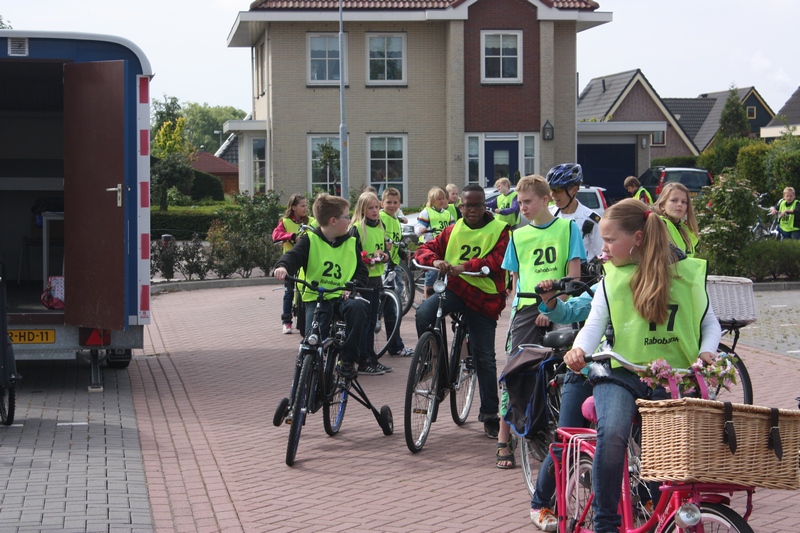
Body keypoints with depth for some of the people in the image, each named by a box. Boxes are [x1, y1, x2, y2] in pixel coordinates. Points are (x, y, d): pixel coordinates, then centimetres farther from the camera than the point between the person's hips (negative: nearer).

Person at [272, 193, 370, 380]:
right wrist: (282, 266, -36)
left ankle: (348, 360, -22)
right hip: (315, 297, -2)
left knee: (357, 306, -33)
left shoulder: (352, 244, 12)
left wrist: (354, 285, -10)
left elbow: (362, 271, 12)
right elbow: (294, 256, -12)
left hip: (342, 297, 2)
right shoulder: (310, 240, 2)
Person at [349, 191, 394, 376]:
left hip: (376, 279, 7)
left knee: (372, 321, 12)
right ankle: (363, 362, 1)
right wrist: (367, 259, -25)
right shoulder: (356, 229, -9)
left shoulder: (380, 227, 12)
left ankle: (371, 359, 19)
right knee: (364, 321, -4)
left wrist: (385, 256, -3)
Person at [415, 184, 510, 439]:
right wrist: (435, 261, -20)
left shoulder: (499, 230, 0)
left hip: (484, 296, -2)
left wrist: (466, 266, -29)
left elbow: (499, 260, -16)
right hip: (454, 288, 2)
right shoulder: (452, 231, 11)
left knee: (485, 358, 2)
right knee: (424, 313, -29)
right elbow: (425, 249, 4)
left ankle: (490, 415, 13)